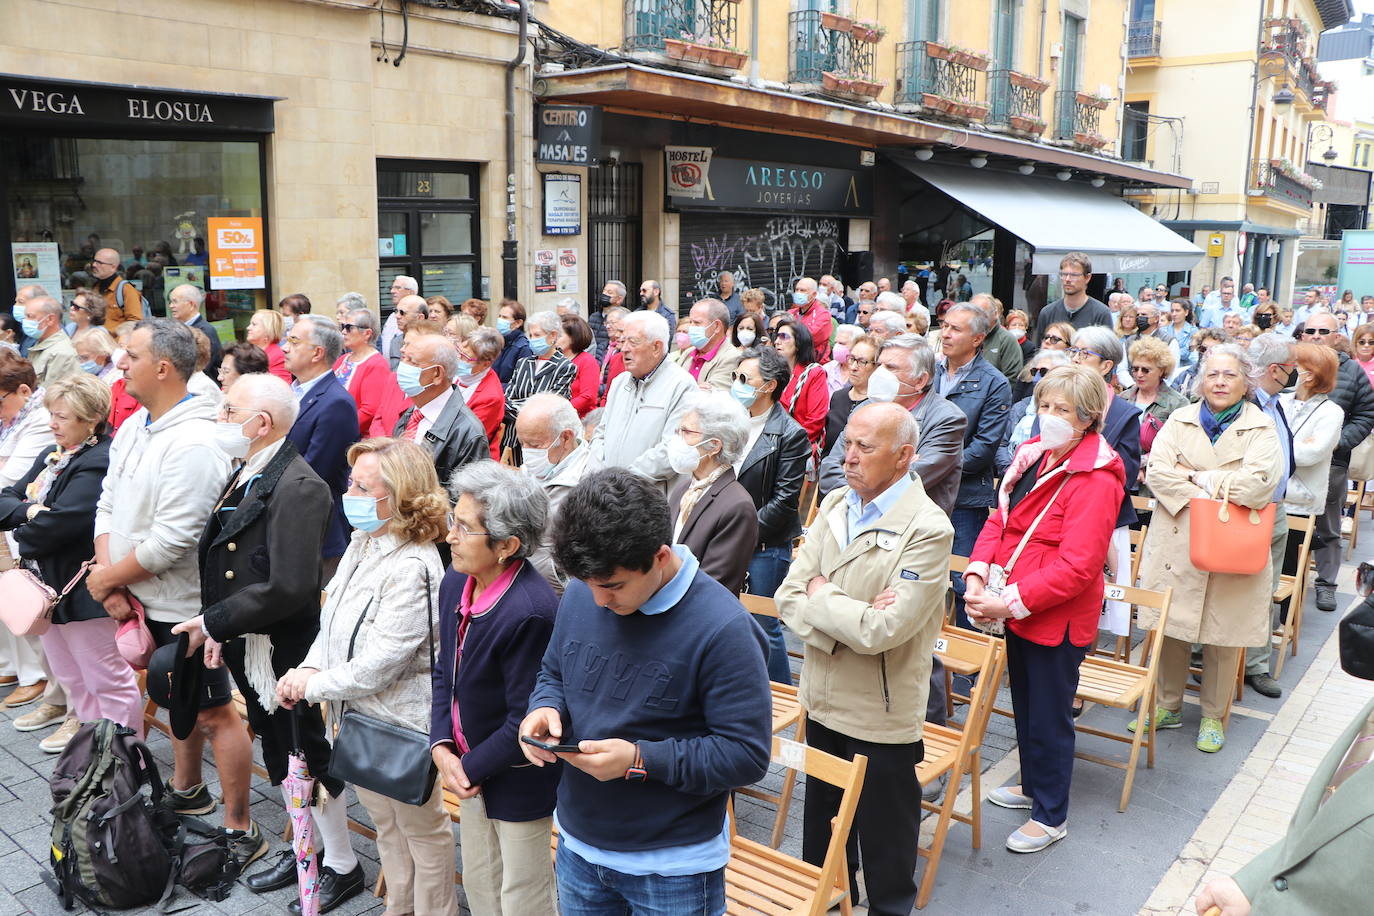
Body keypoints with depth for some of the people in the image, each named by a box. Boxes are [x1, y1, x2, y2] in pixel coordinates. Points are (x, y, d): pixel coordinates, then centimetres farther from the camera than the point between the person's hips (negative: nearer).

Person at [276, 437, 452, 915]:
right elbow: (331, 620, 11)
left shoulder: (412, 568, -26)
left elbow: (376, 666, -25)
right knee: (385, 822, 24)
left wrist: (312, 686, -13)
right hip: (358, 716, 9)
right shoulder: (362, 543, 2)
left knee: (421, 827, 11)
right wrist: (309, 668, -6)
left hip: (401, 724, -9)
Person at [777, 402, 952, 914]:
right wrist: (851, 617, -20)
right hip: (823, 700, 6)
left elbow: (882, 630, -27)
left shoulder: (927, 529, -20)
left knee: (883, 844, 13)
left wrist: (821, 595, -14)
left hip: (880, 715, -6)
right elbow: (789, 599, -5)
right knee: (821, 825, 25)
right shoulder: (834, 506, 1)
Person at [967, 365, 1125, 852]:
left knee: (1049, 715, 8)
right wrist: (977, 574, -10)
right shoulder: (1032, 455, 4)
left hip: (1057, 617, -8)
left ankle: (1050, 816, 27)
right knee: (1025, 703, 24)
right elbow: (1000, 519, 6)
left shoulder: (1095, 479, -21)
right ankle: (1032, 784, 46)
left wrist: (1011, 602, -26)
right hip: (1016, 609, 8)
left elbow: (1077, 566, -26)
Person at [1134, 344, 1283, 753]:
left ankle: (1213, 716, 24)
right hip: (1175, 545, 2)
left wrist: (1196, 476, -10)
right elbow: (1156, 472, -7)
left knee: (1222, 639, 6)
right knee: (1170, 628, 7)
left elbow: (1258, 484, -16)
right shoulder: (1179, 421, 8)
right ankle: (1168, 707, 25)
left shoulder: (1261, 428, 1)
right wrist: (1207, 499, -16)